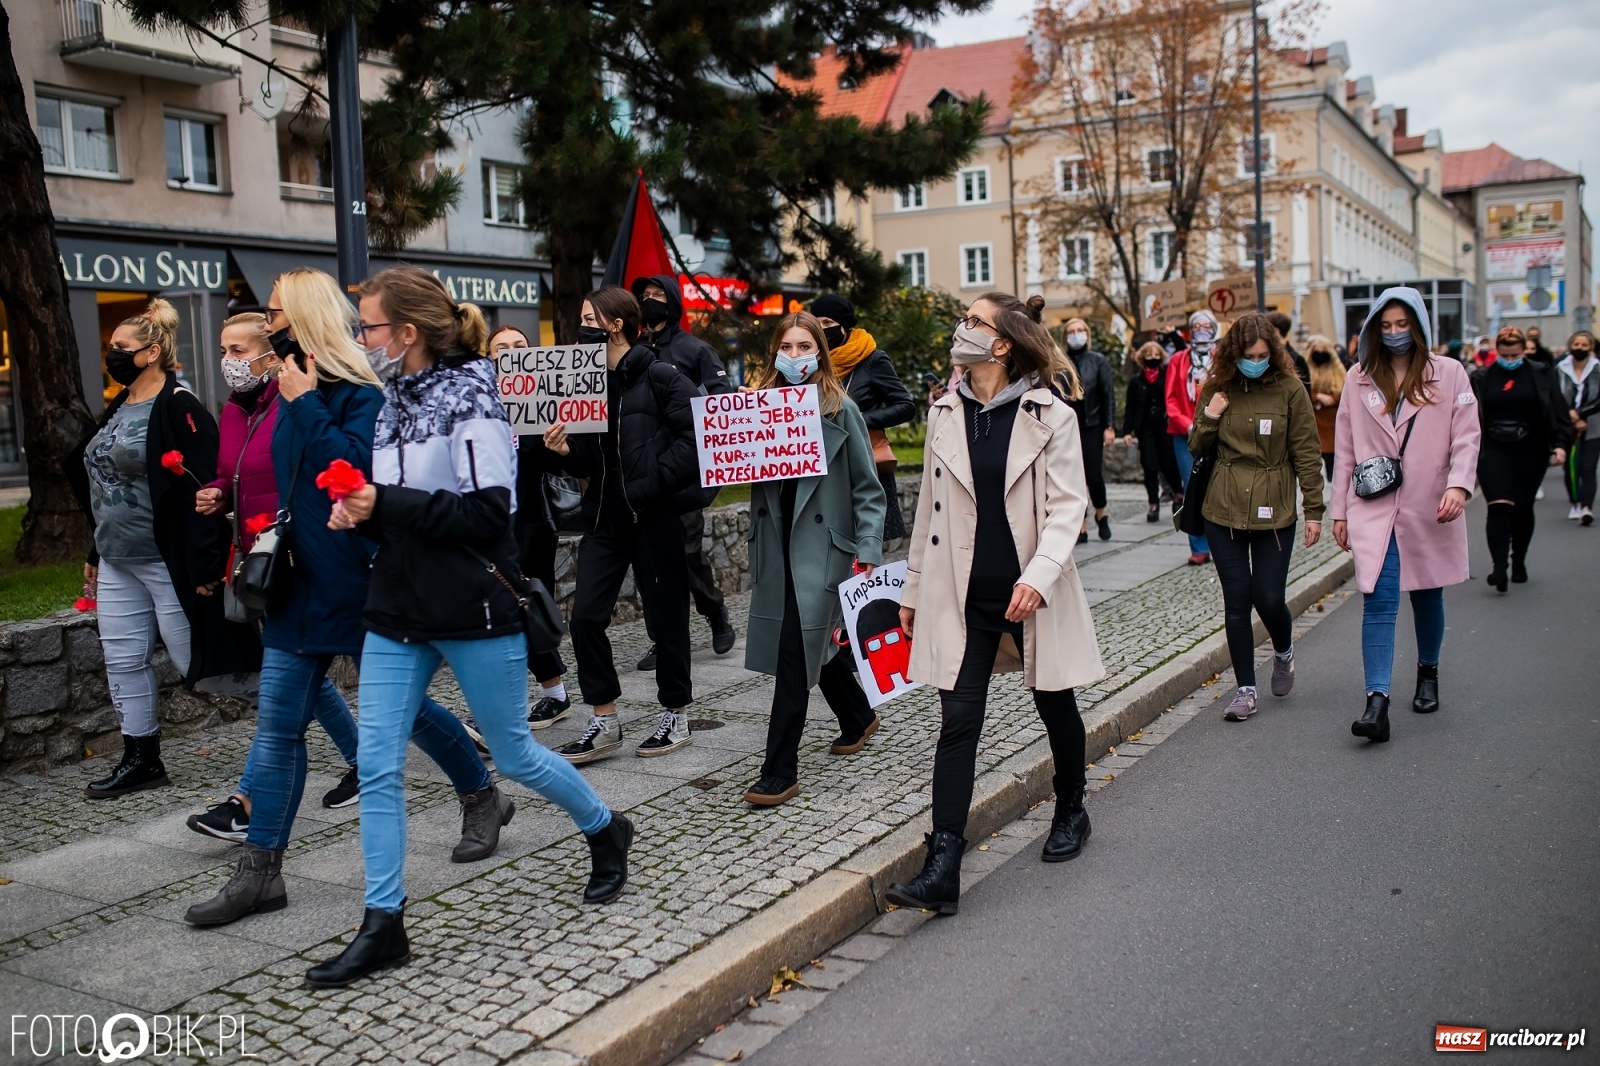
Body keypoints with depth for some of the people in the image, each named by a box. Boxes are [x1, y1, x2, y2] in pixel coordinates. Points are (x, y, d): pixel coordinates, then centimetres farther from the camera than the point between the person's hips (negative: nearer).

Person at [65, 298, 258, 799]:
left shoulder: (179, 408, -15)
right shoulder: (118, 409, 14)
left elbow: (202, 490, -21)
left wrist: (204, 566, -25)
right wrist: (96, 554, 22)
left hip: (169, 563, -9)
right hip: (118, 564, 9)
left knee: (196, 662, -3)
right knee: (123, 660, 11)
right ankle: (141, 760, 23)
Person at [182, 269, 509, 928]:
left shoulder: (360, 394, -12)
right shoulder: (290, 394, 12)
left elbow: (354, 467, -29)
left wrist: (304, 403, -23)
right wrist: (277, 536, 12)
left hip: (359, 588, -7)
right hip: (299, 586, 8)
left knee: (404, 707, 7)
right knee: (277, 727, 5)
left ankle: (483, 800, 30)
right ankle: (259, 874, 12)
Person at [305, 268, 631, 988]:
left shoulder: (470, 394, -12)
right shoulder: (394, 401, 11)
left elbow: (487, 510, -20)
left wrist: (386, 504, -20)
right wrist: (361, 513, -2)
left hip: (474, 613, -7)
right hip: (398, 614, 7)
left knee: (513, 754, 7)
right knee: (376, 765, 0)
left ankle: (605, 831, 34)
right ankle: (383, 928, 10)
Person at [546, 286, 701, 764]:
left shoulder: (661, 377, -8)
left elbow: (693, 440, -16)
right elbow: (588, 461, 15)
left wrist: (650, 485, -21)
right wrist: (566, 449, -6)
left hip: (654, 517, -6)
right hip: (603, 516, 6)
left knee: (665, 617, 6)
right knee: (585, 616, -1)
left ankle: (676, 715, 23)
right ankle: (603, 722, 11)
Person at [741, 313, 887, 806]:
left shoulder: (840, 409, -5)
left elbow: (867, 486, -3)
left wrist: (868, 549, -10)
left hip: (823, 543, -5)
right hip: (776, 541, 5)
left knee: (795, 655, -8)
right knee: (814, 641, 18)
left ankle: (780, 772, -2)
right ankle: (858, 717, 44)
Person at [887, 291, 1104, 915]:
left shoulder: (1049, 414, -7)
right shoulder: (945, 413, 6)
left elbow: (1068, 504, -11)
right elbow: (930, 507, 11)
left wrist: (1038, 577, -24)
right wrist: (913, 589, 12)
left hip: (1033, 593, -2)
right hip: (963, 596, 3)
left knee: (1056, 708, 16)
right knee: (958, 723, -3)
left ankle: (1070, 813, 42)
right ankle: (942, 870, -4)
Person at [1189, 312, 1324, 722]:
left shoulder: (1289, 389, -4)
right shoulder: (1216, 388, 4)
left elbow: (1307, 454, -2)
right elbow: (1198, 449, 10)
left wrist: (1314, 511, -5)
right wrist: (1209, 418, -10)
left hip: (1273, 511, -2)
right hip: (1224, 511, 2)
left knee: (1269, 598, -3)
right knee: (1236, 599, 4)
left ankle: (1283, 652, 32)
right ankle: (1245, 689, 14)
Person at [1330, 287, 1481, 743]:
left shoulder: (1449, 373, 2)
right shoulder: (1359, 379, 7)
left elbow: (1465, 437, -2)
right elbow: (1345, 449, 8)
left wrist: (1458, 485, -19)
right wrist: (1339, 510, 6)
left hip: (1429, 509, 0)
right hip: (1374, 510, 0)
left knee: (1427, 596, 15)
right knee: (1378, 603, -10)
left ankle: (1428, 673, 39)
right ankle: (1377, 702, -15)